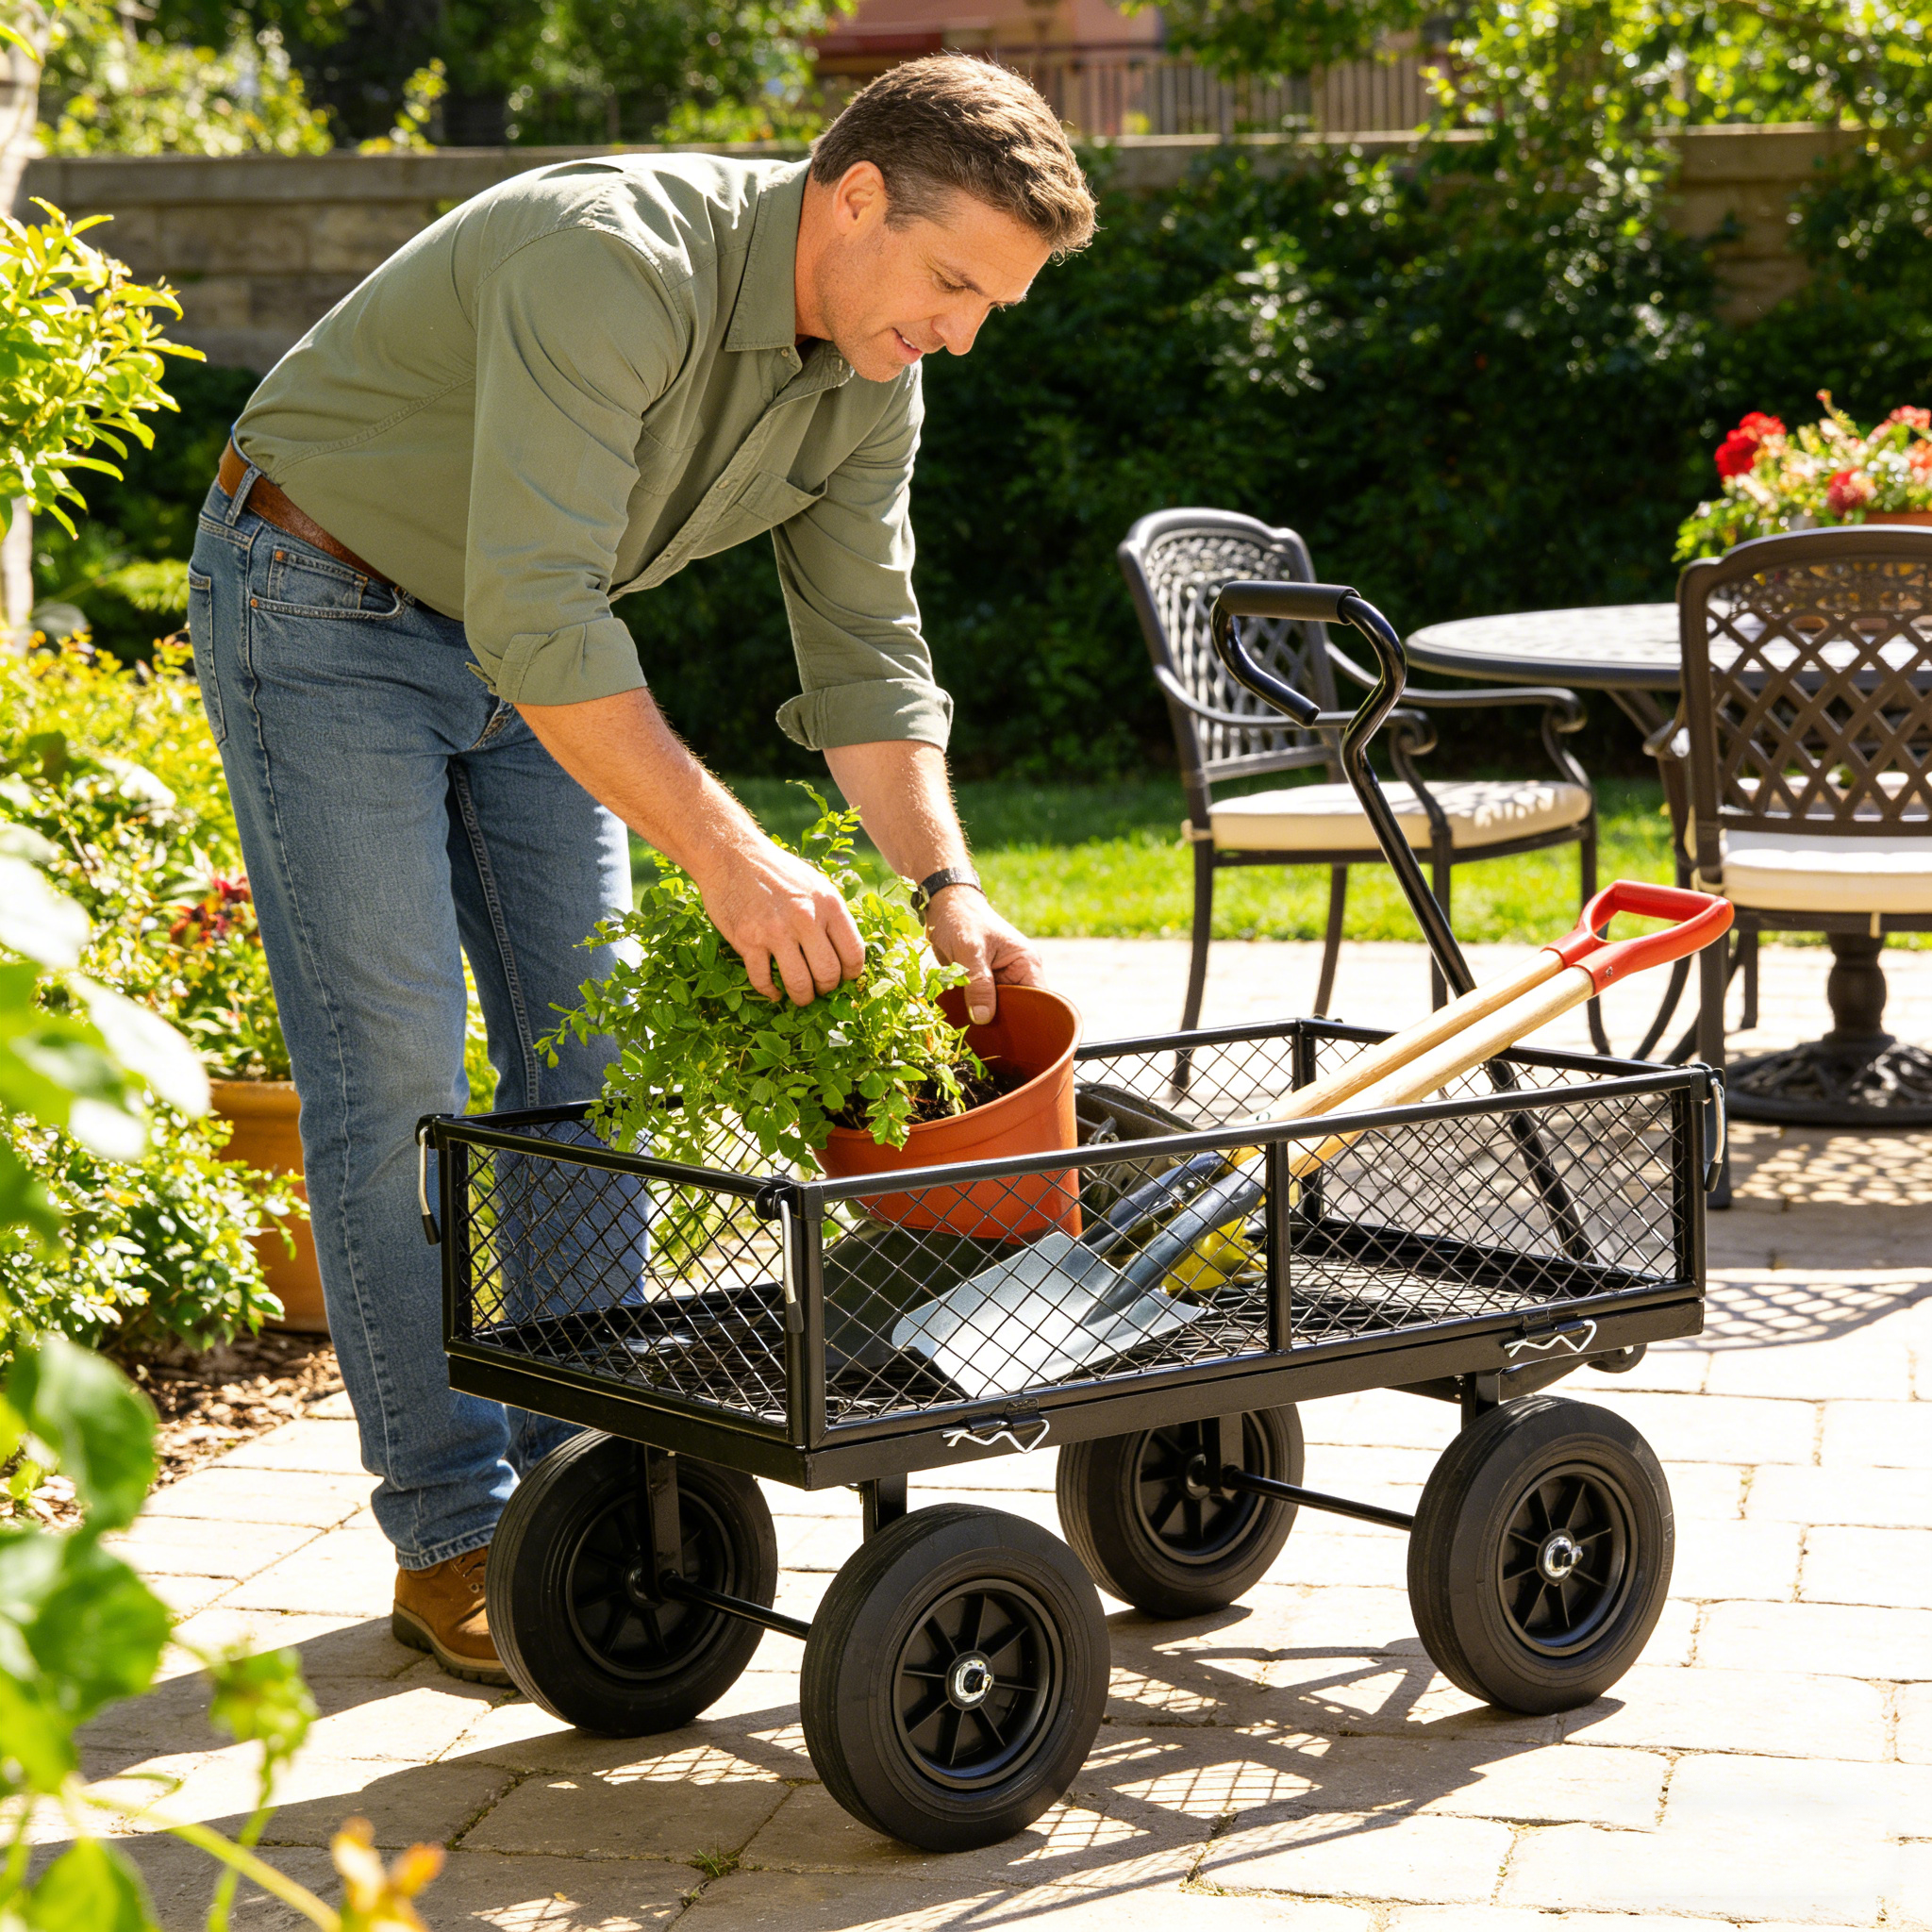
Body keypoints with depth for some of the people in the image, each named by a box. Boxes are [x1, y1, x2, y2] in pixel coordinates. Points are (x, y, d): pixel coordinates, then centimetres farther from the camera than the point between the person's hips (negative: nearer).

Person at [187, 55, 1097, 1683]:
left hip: (535, 640, 8)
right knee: (394, 1073, -9)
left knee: (587, 1055, 4)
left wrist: (948, 889, -16)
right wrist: (726, 851, -44)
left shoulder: (870, 379, -8)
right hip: (325, 608, -8)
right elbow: (534, 613, -41)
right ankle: (453, 1534, -2)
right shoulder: (615, 264, -34)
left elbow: (865, 650, -2)